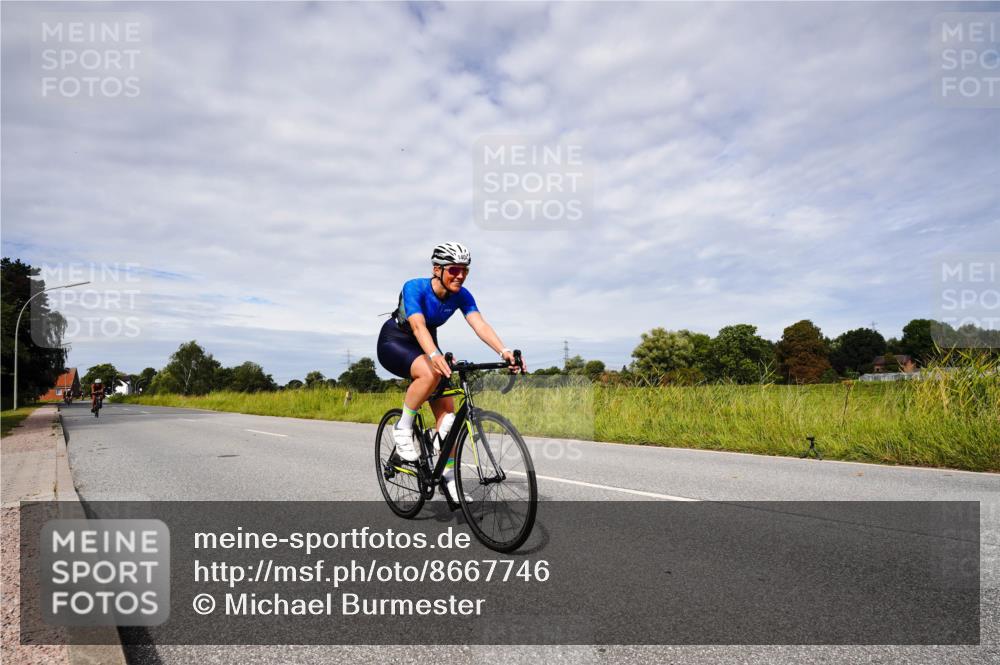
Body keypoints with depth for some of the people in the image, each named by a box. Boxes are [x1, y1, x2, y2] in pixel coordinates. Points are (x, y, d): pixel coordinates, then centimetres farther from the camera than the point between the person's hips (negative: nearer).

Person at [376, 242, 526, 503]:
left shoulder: (461, 295, -15)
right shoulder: (414, 288, -28)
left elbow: (480, 325, -29)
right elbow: (418, 326, -43)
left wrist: (504, 351, -46)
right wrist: (434, 355, -62)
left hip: (425, 347, 5)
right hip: (394, 343, -5)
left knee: (447, 410, -7)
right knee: (430, 374, -37)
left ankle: (449, 478, 3)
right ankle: (403, 429, -15)